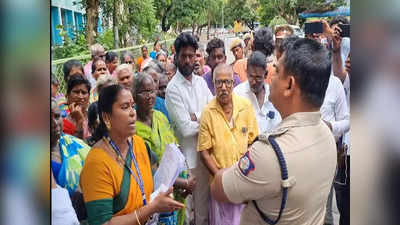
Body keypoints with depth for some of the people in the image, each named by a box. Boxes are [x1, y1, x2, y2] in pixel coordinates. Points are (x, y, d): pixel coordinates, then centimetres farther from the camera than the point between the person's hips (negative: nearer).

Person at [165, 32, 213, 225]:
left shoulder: (201, 81, 8)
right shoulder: (173, 89, -12)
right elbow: (186, 129, -17)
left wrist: (196, 116, -14)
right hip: (190, 155, -5)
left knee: (208, 200, 15)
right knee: (199, 204, 7)